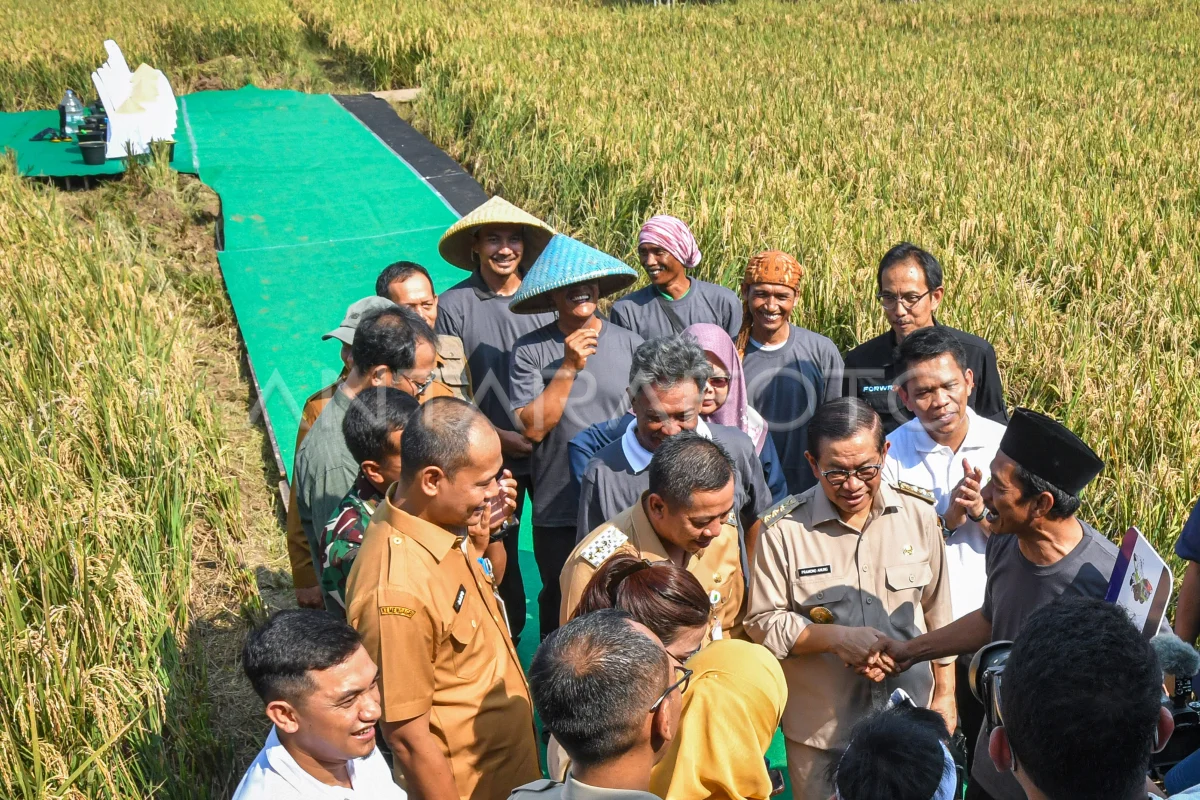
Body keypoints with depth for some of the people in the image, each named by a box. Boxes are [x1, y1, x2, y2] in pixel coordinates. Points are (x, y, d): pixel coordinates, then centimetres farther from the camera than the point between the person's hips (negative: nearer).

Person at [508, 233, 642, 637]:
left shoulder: (629, 344, 1)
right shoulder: (530, 350, -5)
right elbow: (533, 426, -13)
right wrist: (569, 368, -18)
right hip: (558, 511, -1)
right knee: (561, 608, 15)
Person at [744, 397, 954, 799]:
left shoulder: (918, 514, -4)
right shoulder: (784, 530, -15)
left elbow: (938, 612, 5)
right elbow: (763, 623, -9)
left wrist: (945, 693, 9)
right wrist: (835, 637, -22)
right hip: (819, 730, -2)